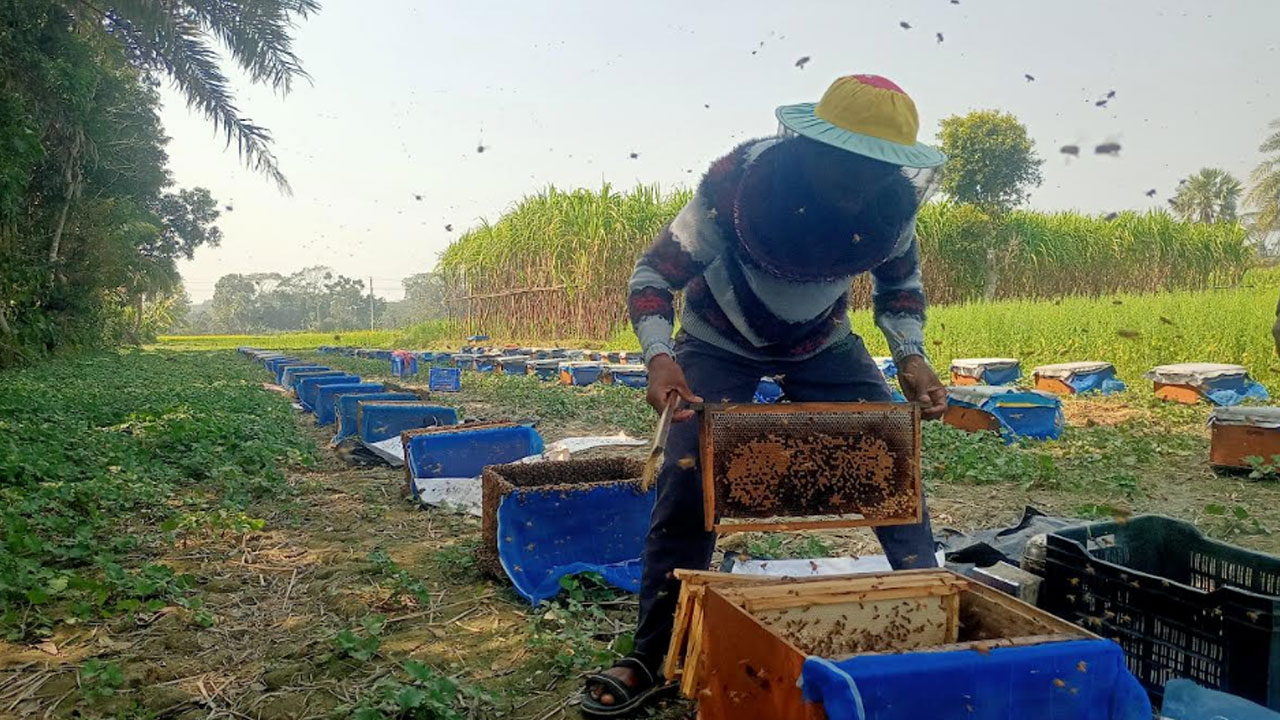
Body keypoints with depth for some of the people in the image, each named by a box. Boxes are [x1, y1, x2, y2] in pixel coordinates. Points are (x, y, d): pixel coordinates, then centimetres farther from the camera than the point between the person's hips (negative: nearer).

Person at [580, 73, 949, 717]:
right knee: (687, 486, -12)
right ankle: (650, 660, 3)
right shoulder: (739, 180, -32)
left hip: (823, 346, 3)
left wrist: (910, 357, -17)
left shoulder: (894, 199, -20)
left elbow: (899, 286, 1)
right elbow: (655, 272, -23)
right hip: (720, 343, -3)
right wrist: (659, 355, -41)